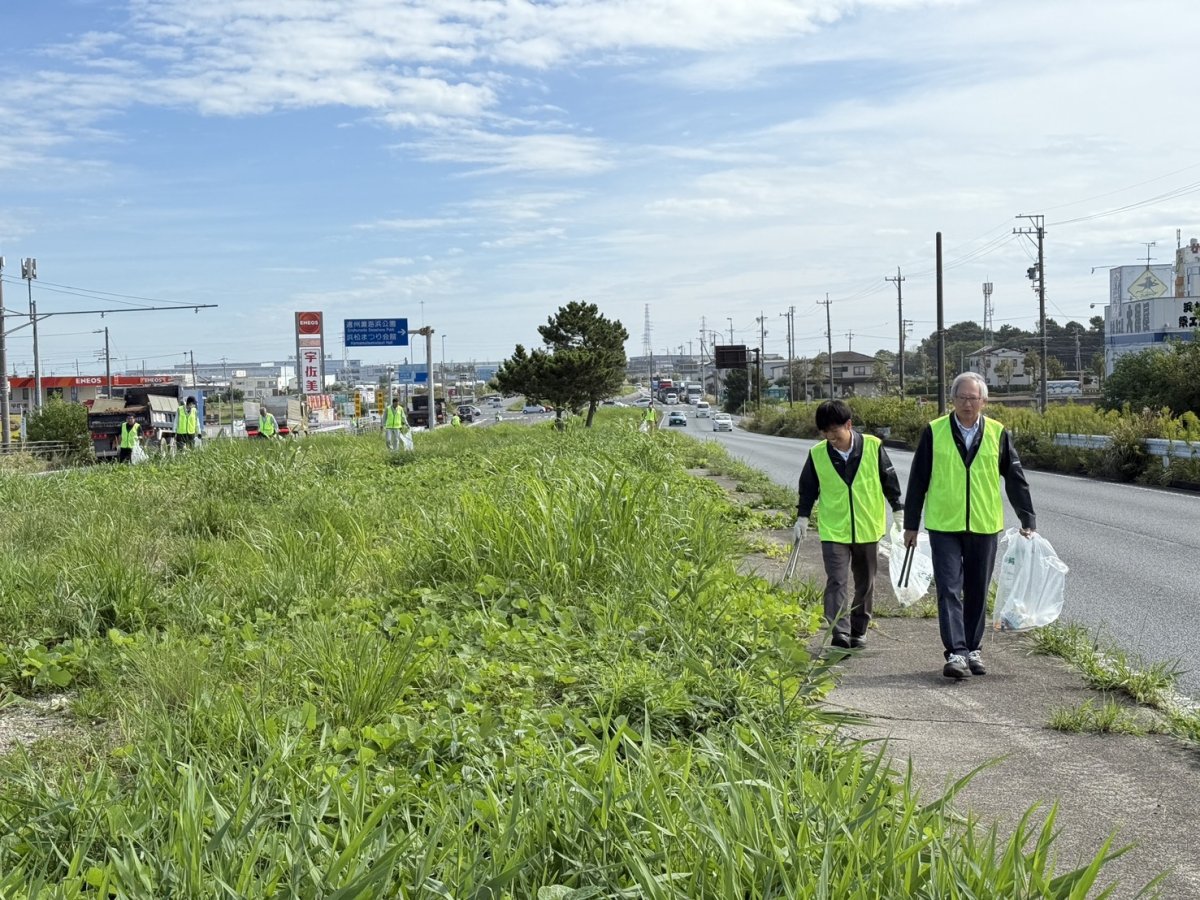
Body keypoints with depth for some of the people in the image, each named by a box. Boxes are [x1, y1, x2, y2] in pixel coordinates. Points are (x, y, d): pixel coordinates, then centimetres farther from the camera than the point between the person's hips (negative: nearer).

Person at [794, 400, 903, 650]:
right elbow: (808, 488, 8)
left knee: (865, 583, 13)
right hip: (833, 530, -1)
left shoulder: (873, 446, -8)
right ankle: (840, 634, -14)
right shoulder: (817, 454, -5)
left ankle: (859, 630, 29)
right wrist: (802, 517, 5)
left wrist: (898, 509, 6)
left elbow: (889, 479, 4)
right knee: (836, 582, -13)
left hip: (868, 528, 1)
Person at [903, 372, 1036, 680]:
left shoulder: (998, 434, 2)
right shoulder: (934, 432, -1)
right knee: (949, 590, -7)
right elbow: (918, 479, 3)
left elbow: (1015, 479, 9)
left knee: (978, 592, 10)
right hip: (944, 526, -2)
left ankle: (973, 650, 21)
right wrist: (911, 524, 4)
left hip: (984, 527, 2)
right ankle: (956, 653, -9)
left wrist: (1028, 521, 9)